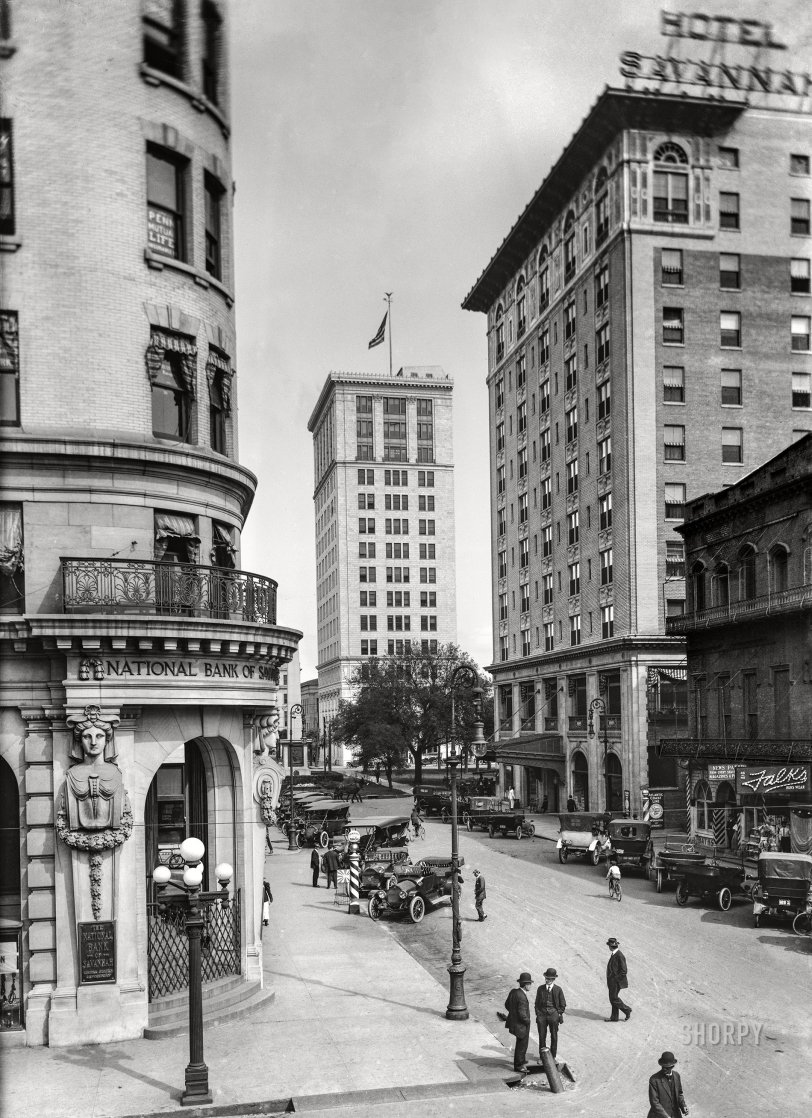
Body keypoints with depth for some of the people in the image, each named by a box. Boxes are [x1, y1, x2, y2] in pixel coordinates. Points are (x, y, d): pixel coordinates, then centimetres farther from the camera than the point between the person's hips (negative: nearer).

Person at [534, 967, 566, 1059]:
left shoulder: (558, 989, 0)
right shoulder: (540, 989, 6)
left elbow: (563, 1005, 6)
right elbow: (537, 1003, 12)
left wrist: (558, 1014, -1)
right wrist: (538, 1014, 3)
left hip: (553, 1015, -1)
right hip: (542, 1015, 1)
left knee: (554, 1037, 6)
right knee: (541, 1037, 2)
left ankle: (552, 1057, 18)